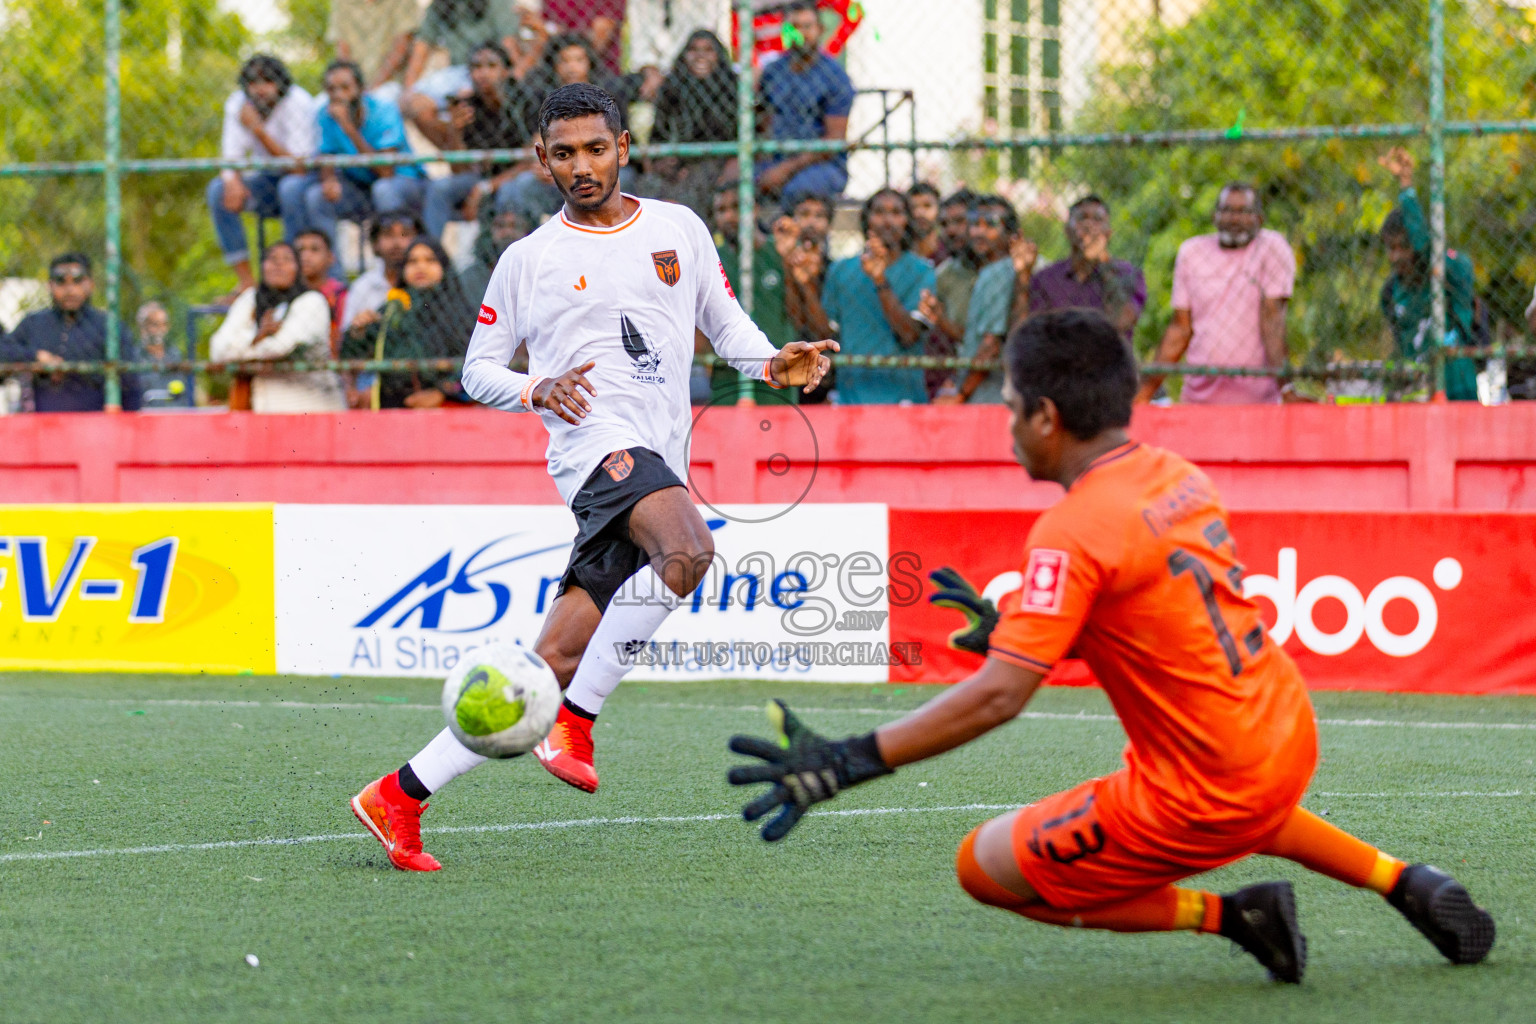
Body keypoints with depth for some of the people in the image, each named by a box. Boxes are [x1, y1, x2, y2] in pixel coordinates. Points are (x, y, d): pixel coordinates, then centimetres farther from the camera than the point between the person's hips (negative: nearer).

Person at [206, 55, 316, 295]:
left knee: (291, 187, -38)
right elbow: (230, 154, -7)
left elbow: (298, 165, -26)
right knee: (217, 190, -20)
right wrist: (233, 180, -31)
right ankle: (246, 282, -21)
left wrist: (259, 129, -32)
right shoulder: (237, 103, -6)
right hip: (267, 180, 5)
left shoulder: (298, 103, -21)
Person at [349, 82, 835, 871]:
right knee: (688, 550, -37)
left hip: (663, 464, 4)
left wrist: (772, 361, 4)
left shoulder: (680, 229, 17)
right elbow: (478, 369, 14)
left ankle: (402, 793, 2)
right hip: (597, 441, -4)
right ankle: (575, 721, -27)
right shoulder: (528, 260, 10)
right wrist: (536, 389, -7)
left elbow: (723, 320, 26)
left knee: (556, 662, -3)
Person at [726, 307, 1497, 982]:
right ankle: (1401, 879, 31)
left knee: (986, 866, 2)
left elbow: (997, 696, -26)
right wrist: (1010, 629, 18)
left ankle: (1229, 916, -1)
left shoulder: (1072, 532, -20)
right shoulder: (1178, 477, 4)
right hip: (1291, 740, 9)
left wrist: (843, 763, -26)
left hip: (1204, 803, -9)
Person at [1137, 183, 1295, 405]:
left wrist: (1283, 383, -19)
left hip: (1254, 395, -4)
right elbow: (1180, 329, 14)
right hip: (1200, 392, 4)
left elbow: (1273, 319, -9)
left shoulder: (1271, 247, 0)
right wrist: (1146, 391, 8)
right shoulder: (1191, 252, 12)